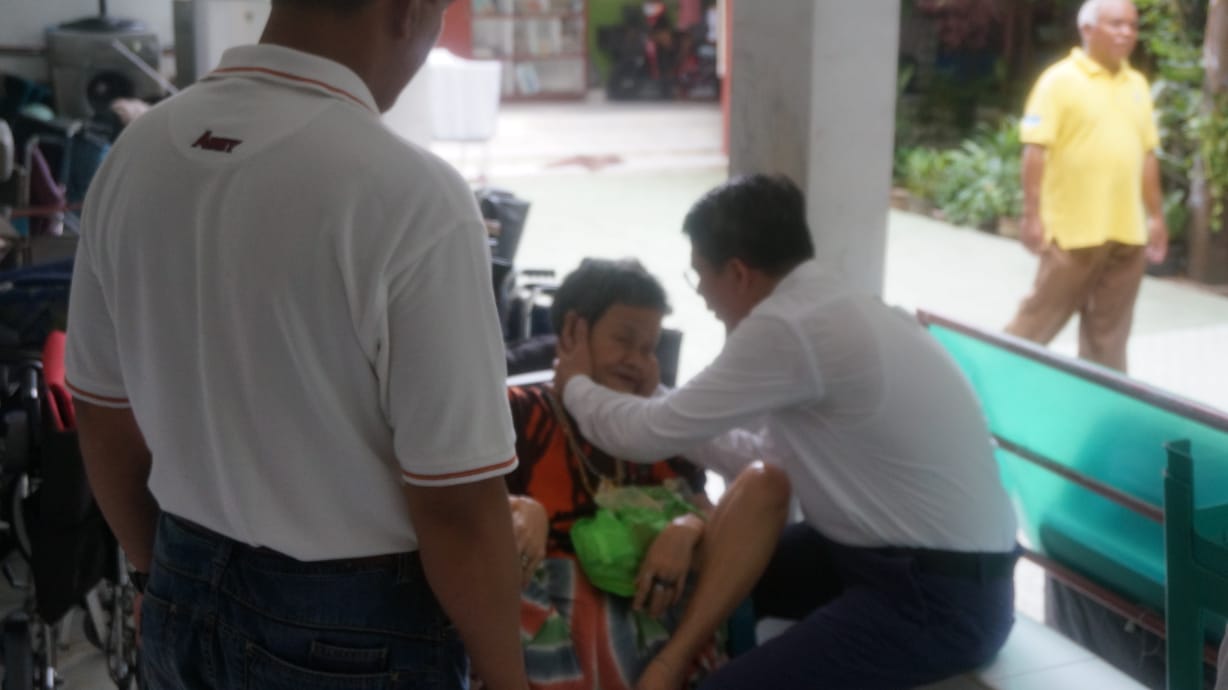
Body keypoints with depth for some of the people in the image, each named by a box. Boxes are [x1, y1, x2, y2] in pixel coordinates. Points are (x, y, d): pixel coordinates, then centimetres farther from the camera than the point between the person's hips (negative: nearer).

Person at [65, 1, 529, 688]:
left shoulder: (136, 154, -5)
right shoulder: (412, 196, -25)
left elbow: (107, 425, 4)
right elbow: (456, 508, -22)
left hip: (184, 614, 5)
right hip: (353, 634, -5)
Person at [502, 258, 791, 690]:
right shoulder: (519, 411, 7)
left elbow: (708, 515, 8)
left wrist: (686, 530, -16)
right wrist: (521, 510, -29)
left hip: (657, 609, 4)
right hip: (548, 616, -3)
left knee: (765, 481, -10)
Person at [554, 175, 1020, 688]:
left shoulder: (787, 326, -22)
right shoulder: (835, 308, 7)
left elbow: (651, 436, -14)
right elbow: (766, 454, 16)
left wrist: (577, 385, 6)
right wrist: (652, 401, 18)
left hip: (940, 597, -9)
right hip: (894, 554, 9)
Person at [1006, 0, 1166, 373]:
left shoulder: (1137, 85, 13)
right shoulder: (1060, 80, -8)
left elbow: (1146, 154, 18)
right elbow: (1035, 150, -12)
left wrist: (1156, 216, 16)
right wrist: (1032, 215, -17)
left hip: (1127, 231, 6)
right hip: (1074, 229, -6)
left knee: (1109, 334, 10)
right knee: (1039, 320, 0)